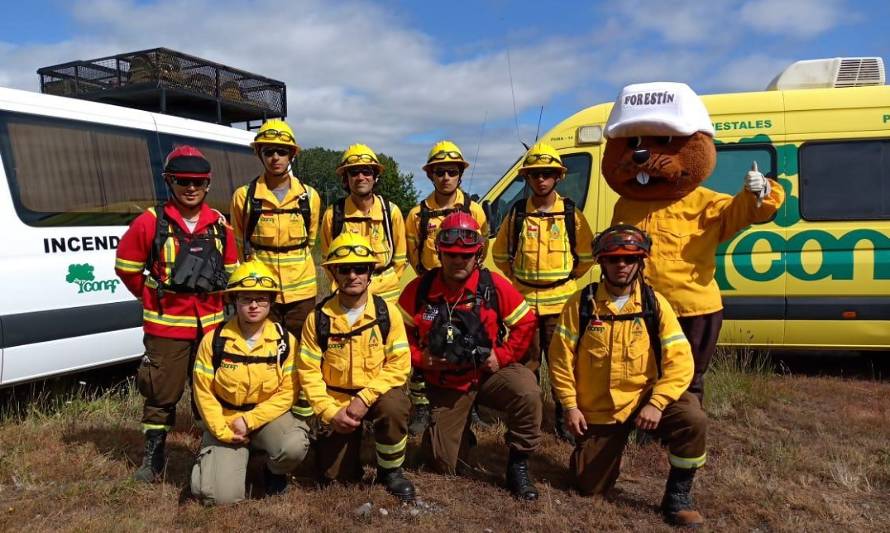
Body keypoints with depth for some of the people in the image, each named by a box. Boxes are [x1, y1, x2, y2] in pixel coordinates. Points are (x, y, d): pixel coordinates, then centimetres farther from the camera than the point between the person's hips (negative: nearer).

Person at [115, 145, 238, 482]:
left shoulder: (219, 224, 4)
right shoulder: (150, 222, -7)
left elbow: (230, 269, 17)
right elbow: (126, 267, 2)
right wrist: (153, 298, 7)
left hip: (210, 324, 3)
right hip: (166, 326, -3)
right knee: (162, 394, 7)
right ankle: (153, 458, 22)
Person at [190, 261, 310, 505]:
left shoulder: (285, 340, -8)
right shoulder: (214, 340, -8)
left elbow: (287, 392, -9)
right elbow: (203, 392, -4)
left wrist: (249, 421, -17)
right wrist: (222, 431, -12)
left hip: (269, 415, 0)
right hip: (225, 420, 0)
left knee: (294, 446, -33)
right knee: (222, 496, -15)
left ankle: (275, 472, 5)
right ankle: (211, 457, 20)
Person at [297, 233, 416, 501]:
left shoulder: (387, 312, -11)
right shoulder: (318, 317, -9)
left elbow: (399, 365, -13)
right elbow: (308, 371, -7)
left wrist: (365, 398, -23)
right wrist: (330, 412, -17)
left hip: (377, 393, -1)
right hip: (336, 400, 1)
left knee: (393, 407, -35)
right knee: (335, 476, -2)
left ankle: (390, 470, -7)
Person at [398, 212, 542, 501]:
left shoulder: (494, 285, -12)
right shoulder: (419, 289, -10)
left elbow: (525, 322, -3)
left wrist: (503, 355, -11)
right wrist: (418, 357, -12)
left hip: (489, 372, -1)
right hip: (445, 383, 1)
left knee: (527, 392, -34)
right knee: (444, 464, 3)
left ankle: (518, 465, -9)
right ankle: (459, 431, 41)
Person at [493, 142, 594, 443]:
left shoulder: (571, 214, -1)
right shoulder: (516, 213, 3)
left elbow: (587, 256, 7)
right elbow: (500, 254, 13)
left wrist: (566, 279, 5)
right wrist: (518, 280, 8)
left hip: (560, 301, -1)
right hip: (524, 299, 1)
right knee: (527, 362, 9)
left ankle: (565, 419, 18)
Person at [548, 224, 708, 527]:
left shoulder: (654, 304, -8)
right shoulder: (582, 303, -9)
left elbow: (680, 360, -12)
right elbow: (560, 357, -6)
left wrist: (656, 403, -23)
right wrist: (570, 406, -9)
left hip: (643, 399, 0)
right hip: (596, 410, 0)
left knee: (693, 419, -29)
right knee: (591, 487, 4)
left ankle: (677, 497, -7)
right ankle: (603, 450, 40)